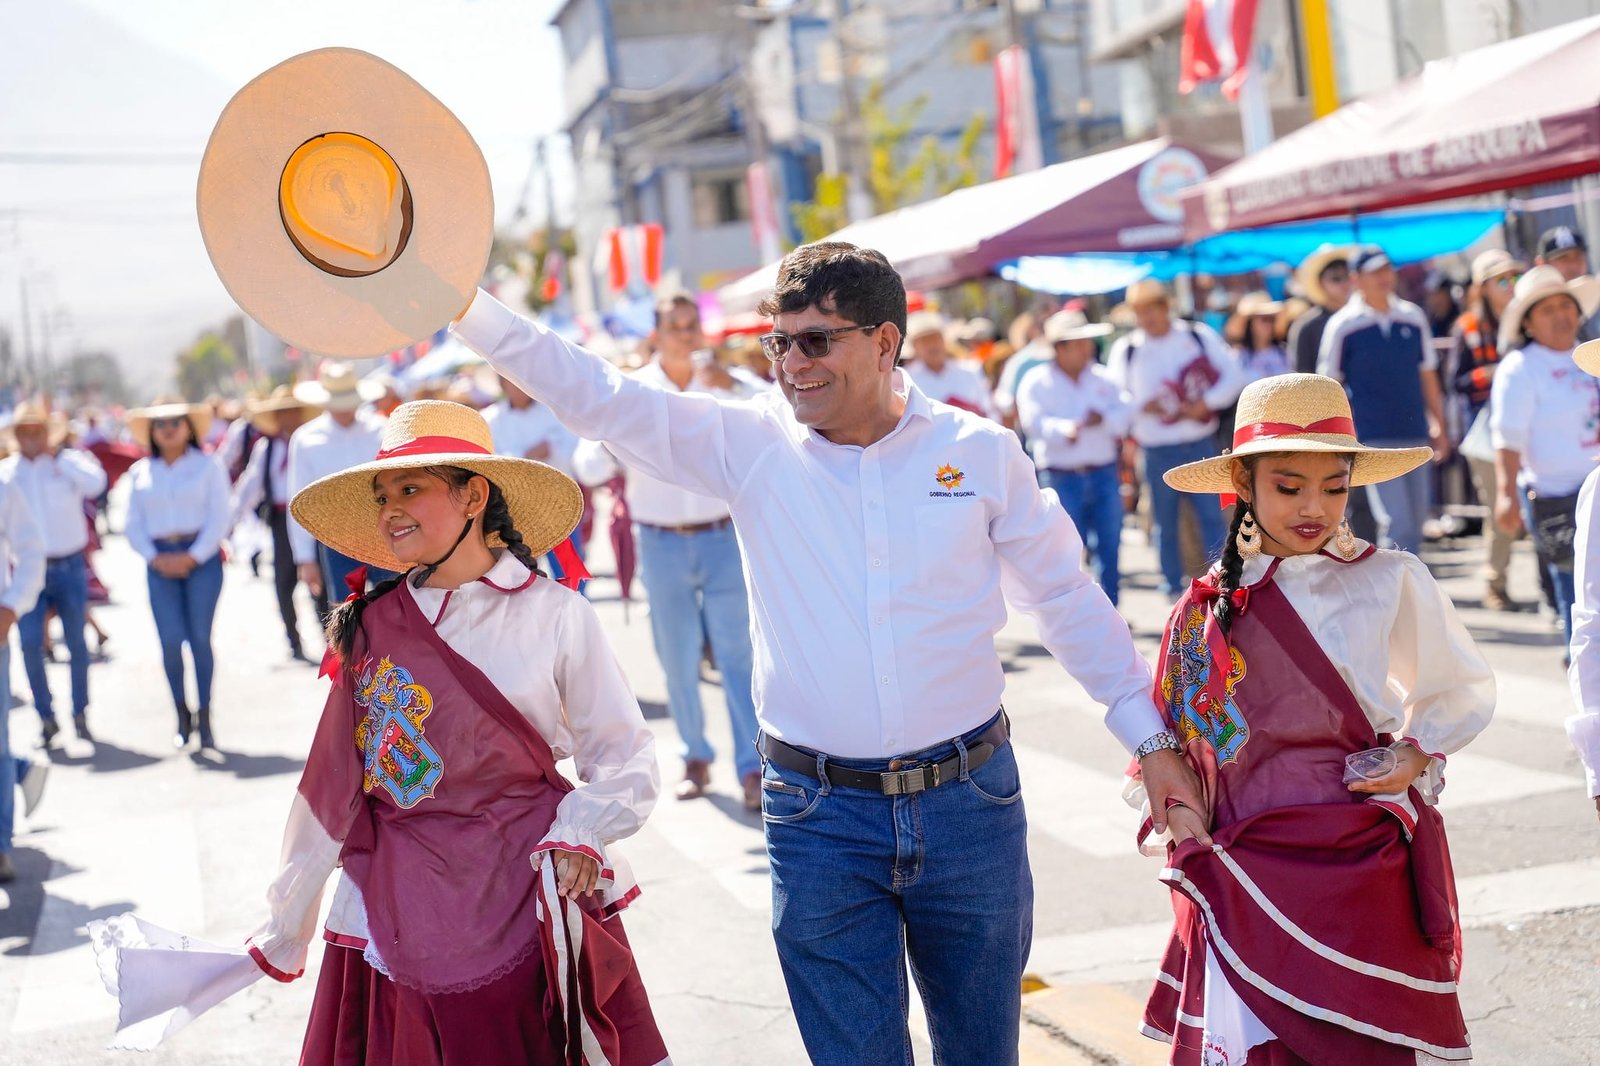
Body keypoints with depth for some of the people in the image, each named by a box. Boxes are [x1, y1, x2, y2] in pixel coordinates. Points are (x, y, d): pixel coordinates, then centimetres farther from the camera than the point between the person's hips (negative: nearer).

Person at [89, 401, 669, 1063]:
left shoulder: (555, 615, -3)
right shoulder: (373, 629, 4)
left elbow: (624, 760, 1)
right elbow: (331, 786, 9)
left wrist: (576, 836, -17)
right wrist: (282, 935, 13)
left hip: (532, 910, -1)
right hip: (402, 924, 2)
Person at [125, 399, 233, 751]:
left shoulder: (208, 466, 6)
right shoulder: (139, 473, 13)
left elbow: (219, 518, -1)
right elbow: (134, 526, 11)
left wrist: (192, 557, -10)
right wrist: (154, 558, -5)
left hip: (201, 559, -2)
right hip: (161, 561, 2)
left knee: (200, 637, -8)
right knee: (170, 640, -9)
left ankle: (204, 718, 1)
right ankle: (182, 716, 5)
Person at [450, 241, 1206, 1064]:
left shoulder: (980, 451, -1)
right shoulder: (747, 444, -2)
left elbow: (1068, 599, 7)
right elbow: (596, 397, -6)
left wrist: (1149, 738, 8)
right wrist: (468, 308, -16)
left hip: (969, 804, 1)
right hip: (821, 819, 0)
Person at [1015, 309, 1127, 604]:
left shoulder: (1101, 378, 11)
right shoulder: (1037, 381, -1)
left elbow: (1124, 412, 3)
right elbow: (1034, 422, -15)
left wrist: (1104, 419, -18)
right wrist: (1065, 429, -33)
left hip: (1104, 473, 4)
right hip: (1061, 477, -4)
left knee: (1110, 545, 5)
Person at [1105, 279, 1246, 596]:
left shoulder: (1200, 337, 4)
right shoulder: (1126, 349, 3)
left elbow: (1232, 376, 2)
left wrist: (1206, 404, -12)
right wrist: (1142, 405, -18)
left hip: (1200, 443, 0)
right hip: (1158, 448, 0)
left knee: (1212, 513, -1)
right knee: (1164, 519, 6)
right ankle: (1172, 582, 18)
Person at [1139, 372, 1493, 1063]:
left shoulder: (1390, 583, -4)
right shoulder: (1209, 607, 4)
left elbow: (1467, 691, 12)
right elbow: (1183, 747, 16)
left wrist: (1419, 753, -4)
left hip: (1361, 864, -2)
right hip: (1246, 871, 2)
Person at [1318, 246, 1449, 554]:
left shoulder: (1413, 317, 9)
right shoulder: (1342, 326, -3)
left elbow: (1427, 375, 16)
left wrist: (1439, 428, 15)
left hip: (1415, 436, 5)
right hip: (1373, 438, -5)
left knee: (1414, 526, 8)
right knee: (1400, 527, -14)